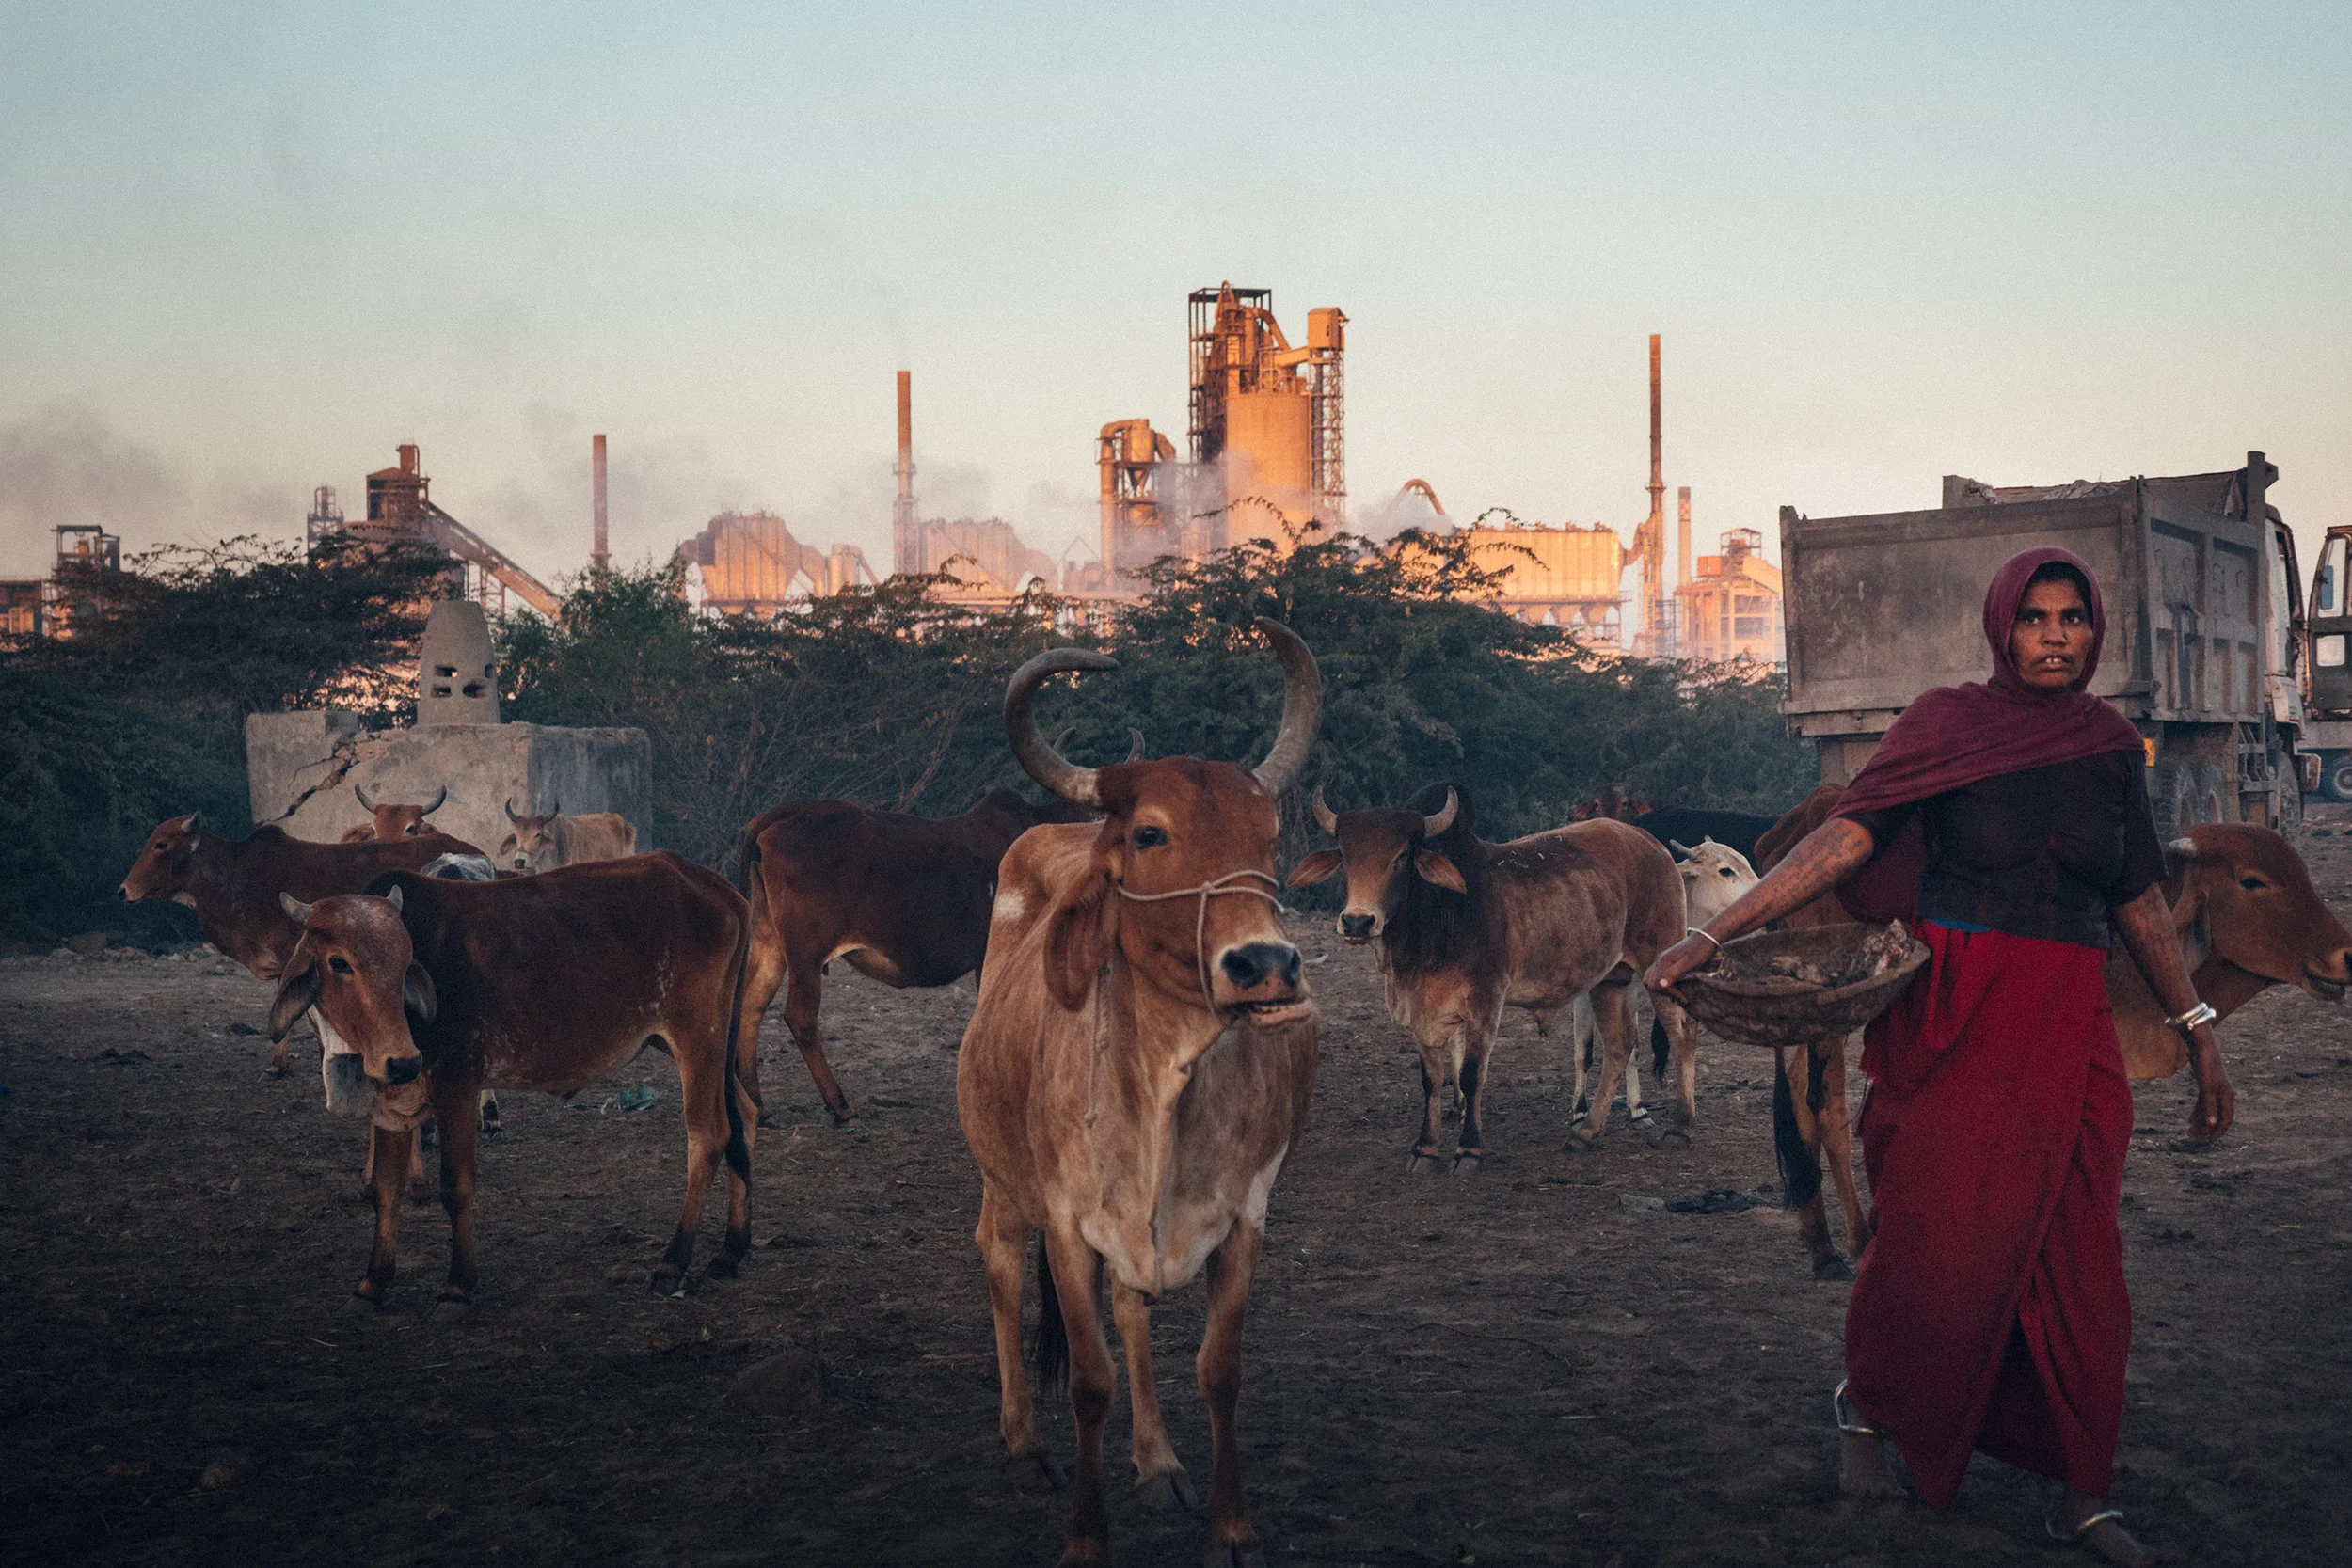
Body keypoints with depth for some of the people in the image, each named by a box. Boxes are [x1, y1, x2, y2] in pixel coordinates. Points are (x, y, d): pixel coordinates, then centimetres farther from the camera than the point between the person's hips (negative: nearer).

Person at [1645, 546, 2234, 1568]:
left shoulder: (2111, 746, 8)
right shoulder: (1947, 721, -4)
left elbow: (2140, 901, 15)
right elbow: (1848, 835, -13)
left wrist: (2199, 1034, 15)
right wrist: (1716, 933, -22)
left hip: (2070, 1033, 4)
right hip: (1957, 1024, -4)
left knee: (2078, 1264, 5)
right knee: (1938, 1242, -3)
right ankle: (1866, 1407, 26)